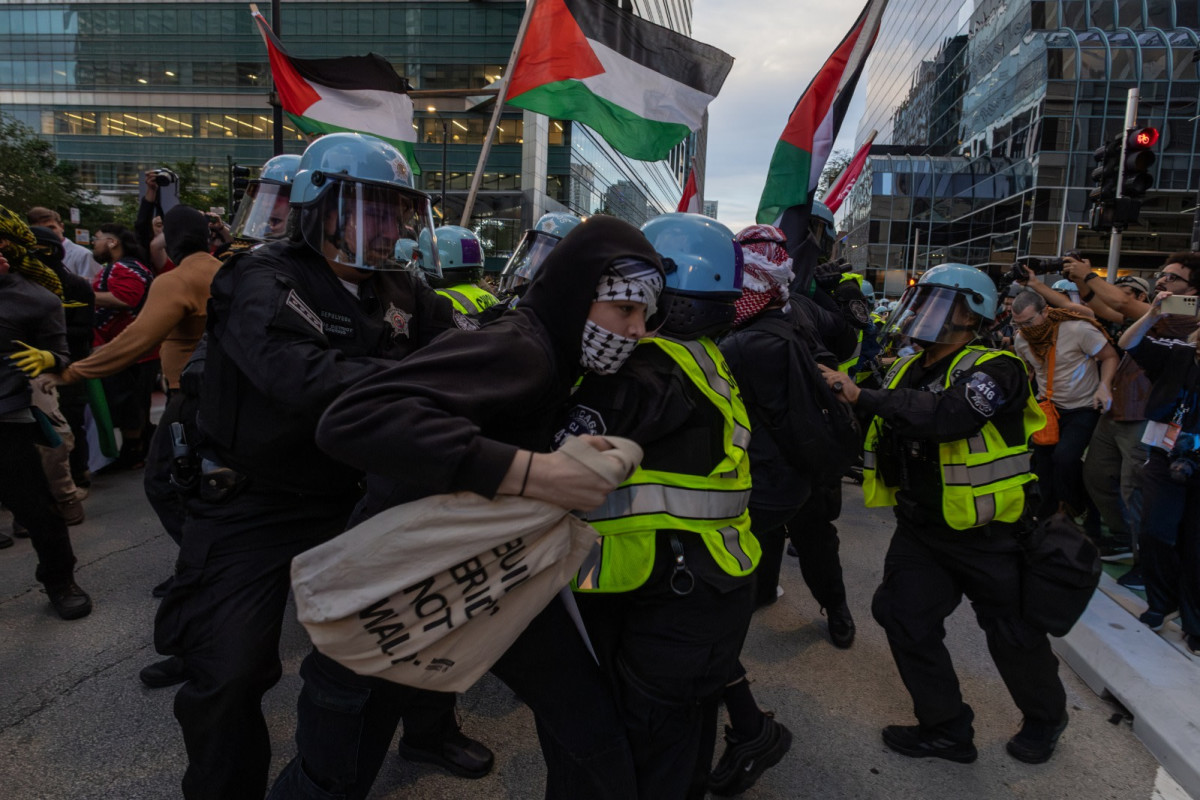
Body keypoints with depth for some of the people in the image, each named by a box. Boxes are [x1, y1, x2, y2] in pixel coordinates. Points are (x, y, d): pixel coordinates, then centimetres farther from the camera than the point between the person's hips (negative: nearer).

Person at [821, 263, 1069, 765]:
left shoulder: (994, 370, -19)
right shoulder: (909, 371, 6)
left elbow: (948, 414, -40)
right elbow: (882, 437, 10)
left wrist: (863, 397, -40)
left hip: (986, 534, -6)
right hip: (922, 526, 6)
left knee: (1013, 633, 12)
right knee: (903, 617, 2)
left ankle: (1045, 718, 43)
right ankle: (947, 729, 21)